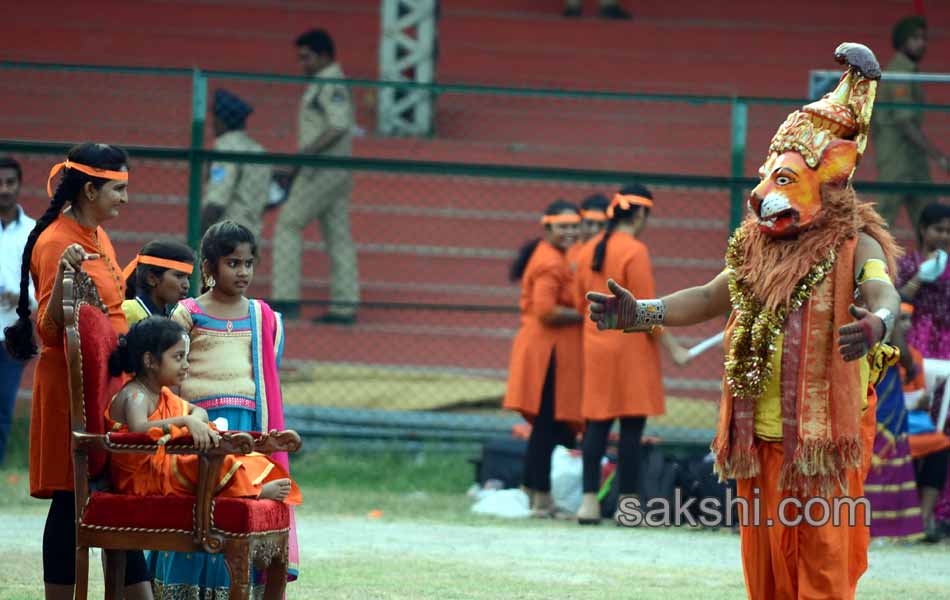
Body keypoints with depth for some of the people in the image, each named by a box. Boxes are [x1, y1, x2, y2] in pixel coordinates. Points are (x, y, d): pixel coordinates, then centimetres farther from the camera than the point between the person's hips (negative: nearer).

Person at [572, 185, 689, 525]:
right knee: (632, 426, -1)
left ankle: (589, 500, 5)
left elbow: (579, 301, 14)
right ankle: (629, 505, 0)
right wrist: (672, 348, -7)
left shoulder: (589, 251, 8)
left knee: (597, 424, 9)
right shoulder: (635, 252, -13)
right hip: (631, 347, -6)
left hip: (595, 344, 6)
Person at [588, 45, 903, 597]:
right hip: (761, 434, 6)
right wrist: (640, 314, 4)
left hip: (824, 436, -6)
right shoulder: (758, 247, 13)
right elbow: (711, 298, 18)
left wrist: (878, 323, -50)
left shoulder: (854, 247, -7)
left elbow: (884, 292, -25)